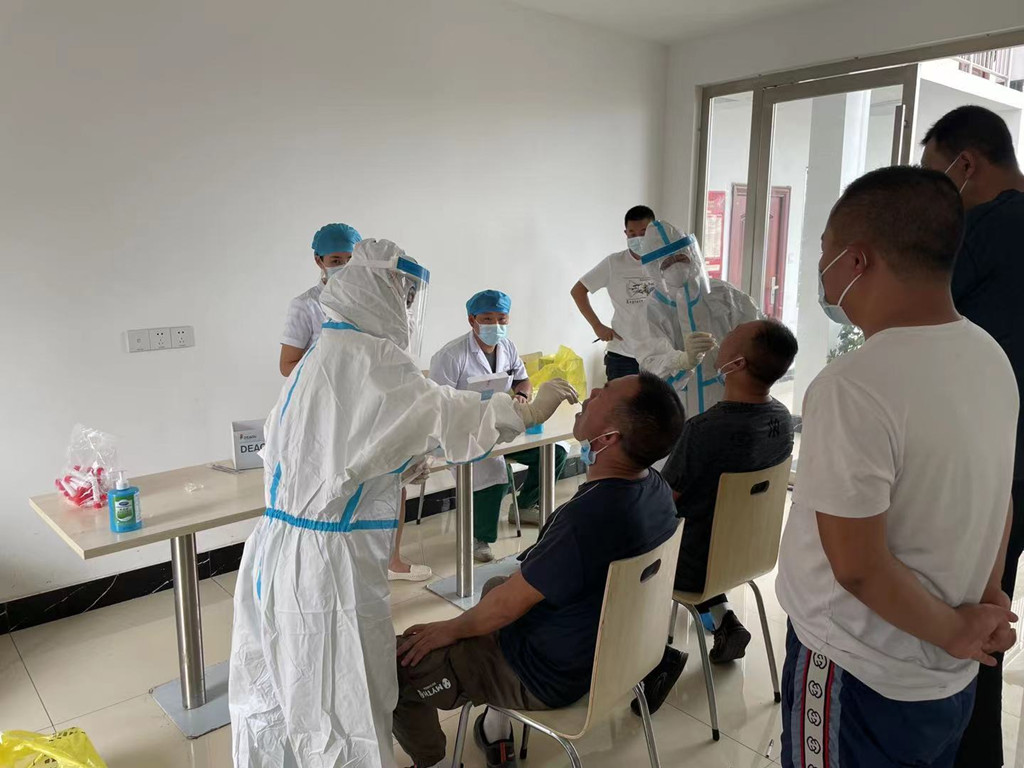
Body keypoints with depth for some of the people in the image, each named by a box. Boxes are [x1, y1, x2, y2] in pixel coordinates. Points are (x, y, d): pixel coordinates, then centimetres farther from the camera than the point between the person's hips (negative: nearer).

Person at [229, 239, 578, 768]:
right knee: (345, 708, 4)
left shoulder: (319, 356, 15)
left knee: (275, 695, 20)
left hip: (277, 553, 10)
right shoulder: (367, 357, -14)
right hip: (326, 563, -9)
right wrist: (528, 412, -6)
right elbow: (443, 416, -17)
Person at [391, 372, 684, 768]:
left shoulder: (589, 517, -37)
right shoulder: (655, 489, -9)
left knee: (389, 663, -2)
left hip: (548, 679, -8)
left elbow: (508, 605, -24)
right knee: (494, 584, 31)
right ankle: (498, 726, 34)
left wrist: (450, 629, -5)